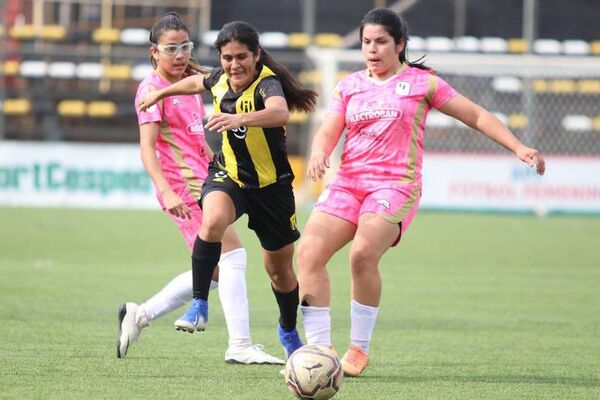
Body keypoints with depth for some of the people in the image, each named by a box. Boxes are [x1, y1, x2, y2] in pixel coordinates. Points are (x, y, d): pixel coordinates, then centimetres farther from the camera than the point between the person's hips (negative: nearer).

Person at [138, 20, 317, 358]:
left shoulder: (267, 83, -26)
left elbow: (280, 113, -51)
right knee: (213, 220, -33)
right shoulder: (221, 79, -7)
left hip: (271, 185, -3)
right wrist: (161, 92, 28)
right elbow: (199, 82, 20)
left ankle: (289, 331, 40)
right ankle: (199, 307, -27)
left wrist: (240, 119, -66)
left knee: (280, 269, 12)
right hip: (228, 175, 3)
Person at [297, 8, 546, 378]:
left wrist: (519, 147, 0)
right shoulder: (349, 86, 16)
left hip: (395, 184, -4)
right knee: (309, 252, -16)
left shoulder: (421, 83, 6)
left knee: (363, 255, -28)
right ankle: (319, 349, -9)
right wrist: (319, 151, -16)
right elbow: (329, 130, 8)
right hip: (348, 182, 4)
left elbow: (476, 116, 8)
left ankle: (359, 350, -12)